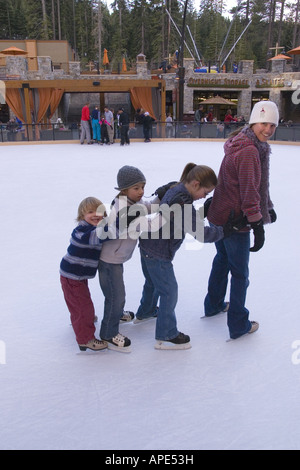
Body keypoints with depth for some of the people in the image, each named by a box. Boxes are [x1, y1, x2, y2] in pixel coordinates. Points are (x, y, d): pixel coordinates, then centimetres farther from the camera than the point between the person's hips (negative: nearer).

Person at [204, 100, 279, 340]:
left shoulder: (251, 145, 10)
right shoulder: (249, 151, -23)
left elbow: (258, 184, 18)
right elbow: (249, 191, -27)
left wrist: (268, 207, 21)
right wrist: (258, 225, -24)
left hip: (218, 216, 10)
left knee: (222, 260, 26)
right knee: (240, 273, 4)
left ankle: (214, 304, 45)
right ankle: (238, 325, 18)